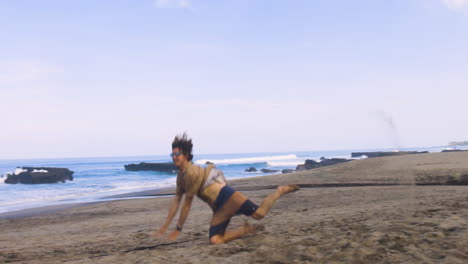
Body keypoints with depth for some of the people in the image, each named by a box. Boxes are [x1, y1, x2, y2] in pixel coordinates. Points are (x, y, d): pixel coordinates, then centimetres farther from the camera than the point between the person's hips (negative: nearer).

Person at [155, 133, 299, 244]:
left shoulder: (192, 172, -13)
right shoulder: (181, 175, 16)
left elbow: (187, 203, -11)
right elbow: (176, 200, 17)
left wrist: (178, 228, -4)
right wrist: (165, 226, 12)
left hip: (226, 196, -8)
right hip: (218, 207, 8)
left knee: (259, 214, -22)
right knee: (215, 241, -10)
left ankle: (280, 191, 6)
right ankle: (247, 229, 10)